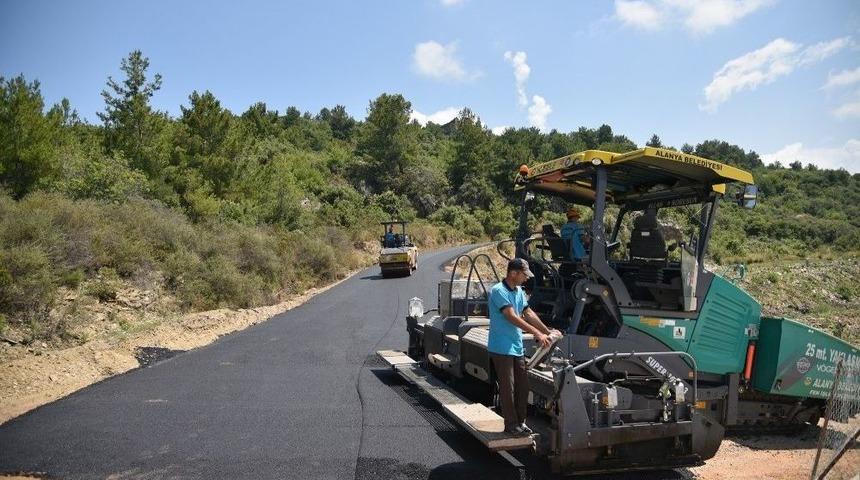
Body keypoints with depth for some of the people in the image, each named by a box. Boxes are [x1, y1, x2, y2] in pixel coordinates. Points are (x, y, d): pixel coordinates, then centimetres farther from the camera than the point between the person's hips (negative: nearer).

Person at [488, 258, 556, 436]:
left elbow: (528, 313, 16)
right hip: (501, 348, -8)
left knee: (523, 386, 12)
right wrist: (537, 334, -24)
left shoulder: (519, 291, 11)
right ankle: (511, 424, 10)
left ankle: (520, 421, 24)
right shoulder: (498, 291, -17)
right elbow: (512, 317, -23)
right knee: (508, 388, -1)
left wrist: (548, 332, 11)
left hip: (517, 347, 9)